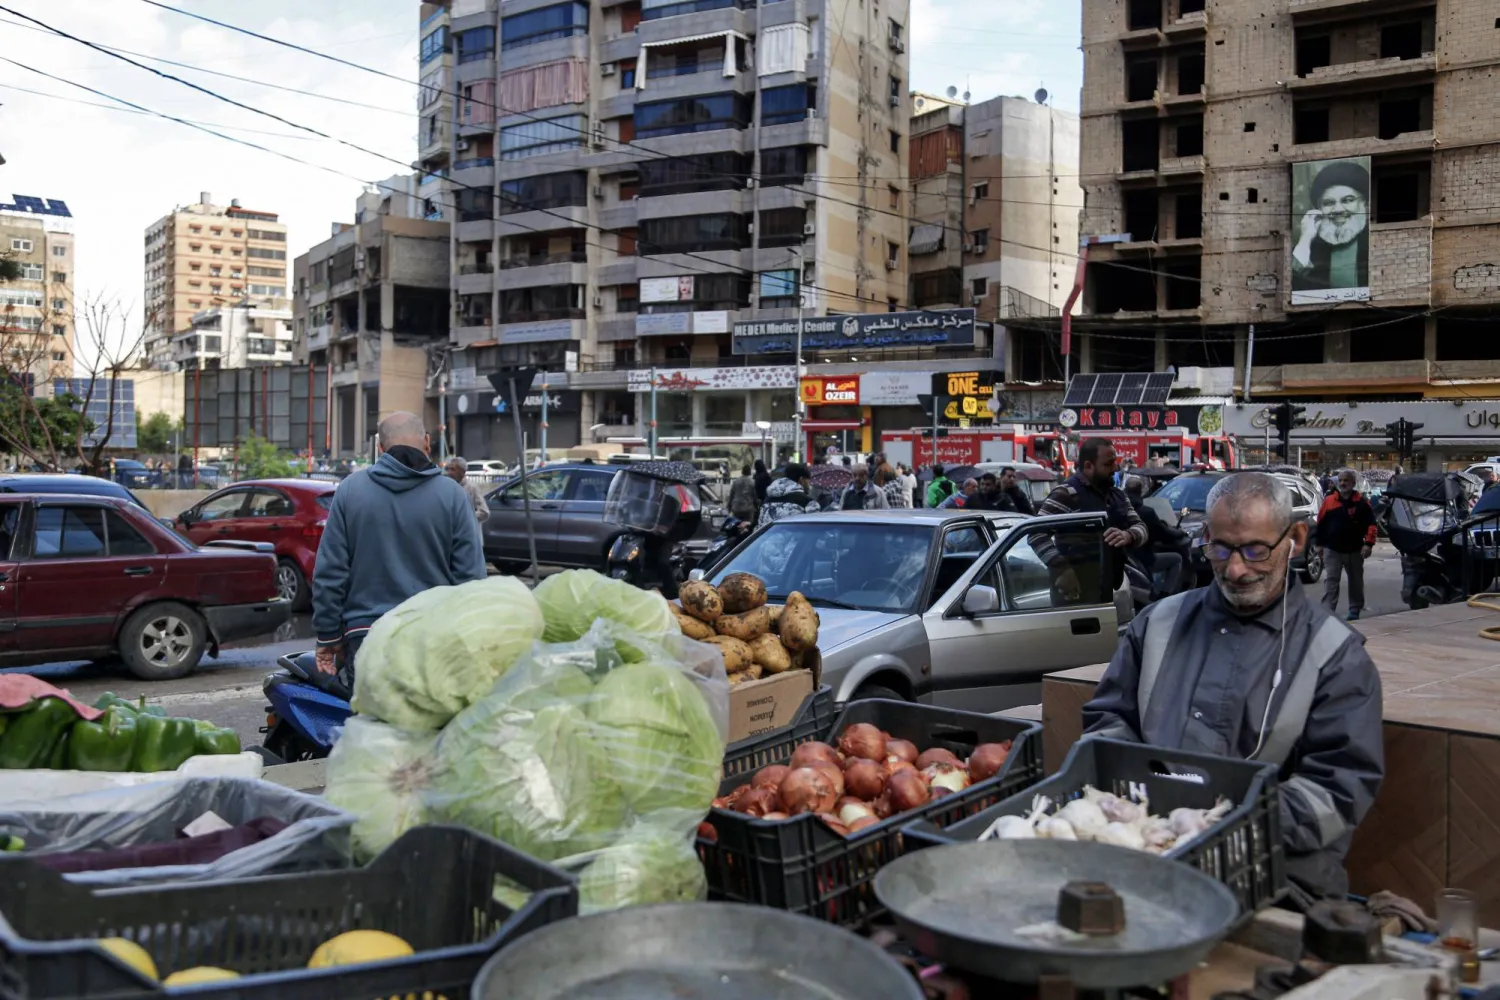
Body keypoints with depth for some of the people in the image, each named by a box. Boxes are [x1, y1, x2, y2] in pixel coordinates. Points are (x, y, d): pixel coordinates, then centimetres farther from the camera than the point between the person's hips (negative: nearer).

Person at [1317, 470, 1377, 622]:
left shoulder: (1362, 502, -3)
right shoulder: (1329, 500, 1)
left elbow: (1371, 524, -5)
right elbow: (1321, 523, 5)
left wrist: (1368, 543, -15)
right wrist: (1320, 544, 4)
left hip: (1355, 550, 1)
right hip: (1332, 550, 0)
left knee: (1356, 581, 14)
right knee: (1330, 581, -8)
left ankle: (1355, 610, 28)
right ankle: (1327, 612, -13)